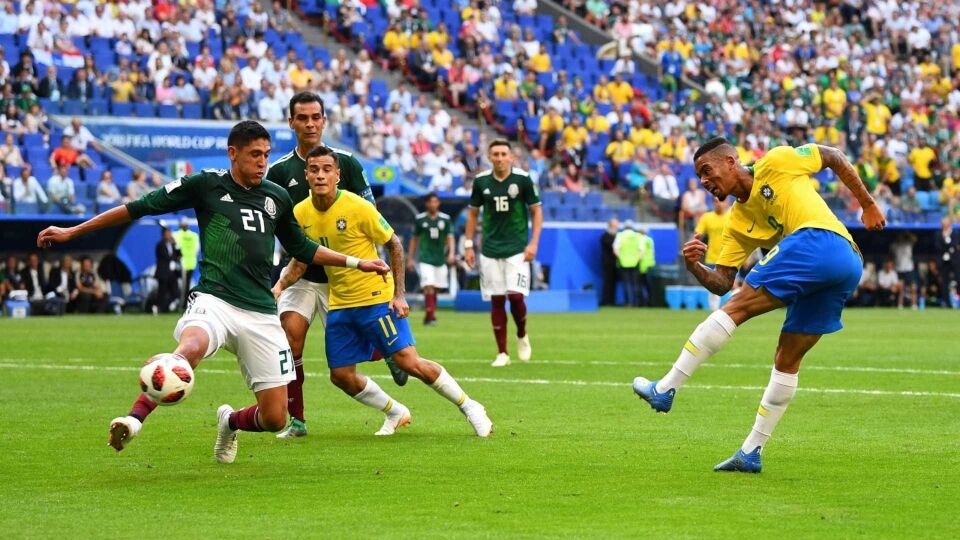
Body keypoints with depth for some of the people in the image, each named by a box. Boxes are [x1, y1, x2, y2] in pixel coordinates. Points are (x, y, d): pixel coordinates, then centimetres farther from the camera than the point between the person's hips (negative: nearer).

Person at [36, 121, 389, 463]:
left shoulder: (277, 198, 13)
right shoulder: (206, 185, 1)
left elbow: (302, 249, 30)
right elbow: (140, 208, 3)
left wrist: (356, 262, 27)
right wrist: (71, 232, 3)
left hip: (261, 313, 4)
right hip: (214, 301, -4)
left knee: (275, 418, -1)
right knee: (191, 348, -41)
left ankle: (230, 422, 33)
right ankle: (135, 419, -41)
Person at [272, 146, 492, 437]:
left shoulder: (358, 207, -16)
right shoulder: (300, 213, -3)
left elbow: (394, 245, -6)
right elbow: (300, 260, 11)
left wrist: (399, 294, -10)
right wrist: (280, 286, -8)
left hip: (377, 298, -5)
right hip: (339, 303, 6)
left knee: (409, 362, -12)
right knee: (341, 376, 3)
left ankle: (470, 407, 5)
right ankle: (395, 413, 27)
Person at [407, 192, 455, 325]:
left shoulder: (445, 219, 3)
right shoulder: (420, 219, 2)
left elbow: (450, 238, 1)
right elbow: (414, 239, 9)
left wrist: (451, 253, -16)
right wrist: (410, 258, 8)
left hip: (440, 259, 2)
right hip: (425, 259, -2)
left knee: (434, 289, 8)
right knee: (428, 287, -15)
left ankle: (431, 315, 22)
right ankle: (430, 315, -17)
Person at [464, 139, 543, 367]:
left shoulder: (523, 179, -6)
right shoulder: (481, 181, 2)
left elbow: (536, 211, 1)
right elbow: (473, 213, 13)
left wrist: (533, 243, -8)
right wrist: (468, 245, 8)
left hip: (517, 249, -3)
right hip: (490, 250, 3)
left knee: (515, 295, -14)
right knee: (496, 300, 1)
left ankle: (522, 336, 16)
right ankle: (502, 353, 9)